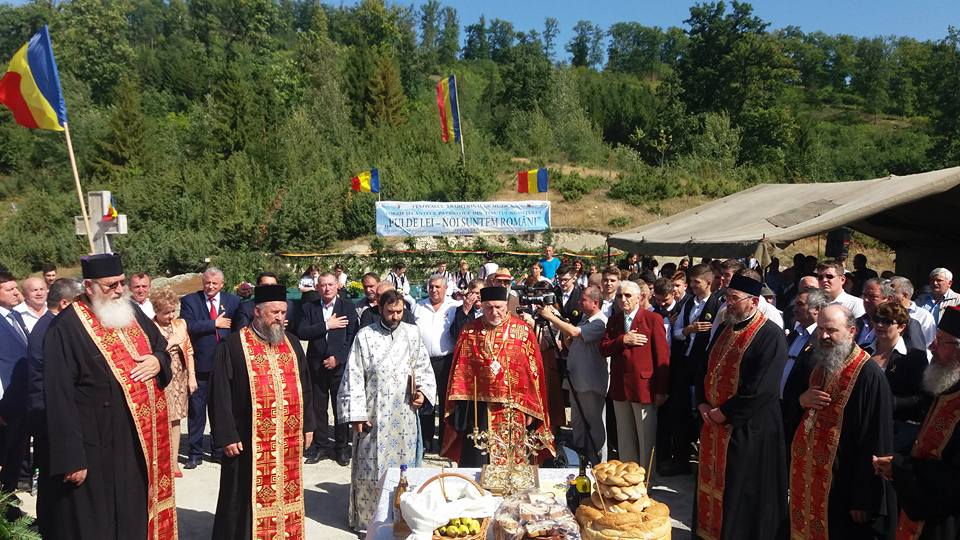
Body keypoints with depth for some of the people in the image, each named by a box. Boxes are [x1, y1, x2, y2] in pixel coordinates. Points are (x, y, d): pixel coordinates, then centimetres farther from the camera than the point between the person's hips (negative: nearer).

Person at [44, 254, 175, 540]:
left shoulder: (131, 312, 6)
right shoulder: (66, 328, -15)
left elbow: (162, 346, 20)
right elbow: (59, 398, -18)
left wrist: (158, 361, -6)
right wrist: (72, 459, -19)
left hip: (142, 439, 7)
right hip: (98, 449, -6)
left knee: (137, 517, 19)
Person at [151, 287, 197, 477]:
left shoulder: (180, 323, 7)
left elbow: (189, 351, 11)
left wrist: (192, 377, 8)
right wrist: (170, 343, -14)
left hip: (179, 378, 5)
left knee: (175, 419, 9)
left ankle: (174, 462, 15)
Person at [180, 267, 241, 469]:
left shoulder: (233, 301, 6)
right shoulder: (190, 301, 1)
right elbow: (188, 326, -15)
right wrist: (215, 323, -13)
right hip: (200, 363, -2)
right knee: (196, 409, 5)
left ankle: (219, 449, 25)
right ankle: (195, 452, 16)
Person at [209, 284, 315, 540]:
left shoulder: (291, 342, 8)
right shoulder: (234, 345, -8)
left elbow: (305, 386, 13)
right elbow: (220, 393, -10)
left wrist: (307, 424, 10)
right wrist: (227, 436, -13)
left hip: (289, 439, 5)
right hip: (249, 440, -4)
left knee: (284, 495, 14)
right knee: (247, 499, 6)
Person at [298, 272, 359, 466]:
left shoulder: (348, 309, 2)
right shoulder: (308, 308, 6)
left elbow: (352, 338, -3)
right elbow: (302, 333, -7)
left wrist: (338, 358, -12)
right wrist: (326, 325, -14)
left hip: (340, 365, -1)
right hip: (316, 366, 2)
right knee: (318, 408, 8)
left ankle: (342, 447, 15)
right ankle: (320, 445, 21)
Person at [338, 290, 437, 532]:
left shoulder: (413, 333, 3)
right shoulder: (364, 336, -3)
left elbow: (423, 367, 10)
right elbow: (353, 377, -4)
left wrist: (423, 390, -8)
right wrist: (356, 413, -7)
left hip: (404, 413, 2)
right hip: (373, 413, -2)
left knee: (403, 464, 10)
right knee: (371, 466, 5)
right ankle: (367, 516, 22)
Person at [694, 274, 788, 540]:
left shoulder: (770, 335, -16)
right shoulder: (725, 328, 9)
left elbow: (761, 389, -23)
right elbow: (705, 369, 16)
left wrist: (724, 413, -16)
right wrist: (703, 404, 1)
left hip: (747, 428, -8)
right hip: (714, 421, 8)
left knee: (740, 491, 4)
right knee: (711, 482, 17)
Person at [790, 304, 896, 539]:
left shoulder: (869, 374, -19)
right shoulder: (817, 364, 5)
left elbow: (877, 441, -20)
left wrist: (863, 500, -17)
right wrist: (802, 400, -7)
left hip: (843, 483, -7)